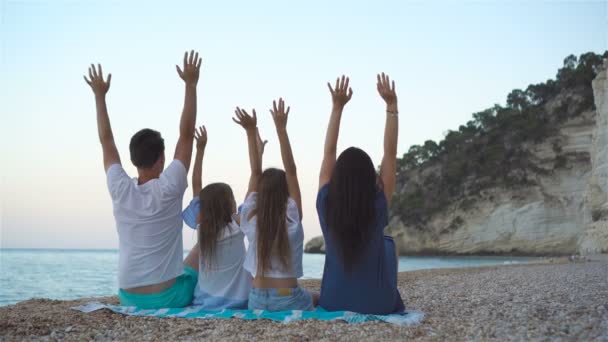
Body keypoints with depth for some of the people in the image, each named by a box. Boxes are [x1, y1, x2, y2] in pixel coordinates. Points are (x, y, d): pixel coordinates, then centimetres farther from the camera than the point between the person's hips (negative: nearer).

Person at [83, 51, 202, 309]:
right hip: (168, 297, -4)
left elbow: (106, 141, 8)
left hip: (129, 298, 4)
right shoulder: (168, 189, -16)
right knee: (202, 249, 22)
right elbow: (186, 134, -11)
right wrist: (191, 85, -7)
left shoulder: (120, 190, -6)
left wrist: (100, 95, 15)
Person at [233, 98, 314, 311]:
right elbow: (291, 171, -12)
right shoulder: (292, 219, -11)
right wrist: (281, 129, -13)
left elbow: (256, 173, -1)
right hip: (288, 299, -3)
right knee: (307, 299, 22)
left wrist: (251, 132, -2)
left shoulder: (251, 218, -3)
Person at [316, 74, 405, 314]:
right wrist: (391, 105, -9)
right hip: (378, 305, -2)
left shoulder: (326, 204, -14)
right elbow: (390, 154, -11)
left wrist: (337, 107, -3)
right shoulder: (378, 207, -17)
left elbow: (328, 153, -4)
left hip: (334, 302, 2)